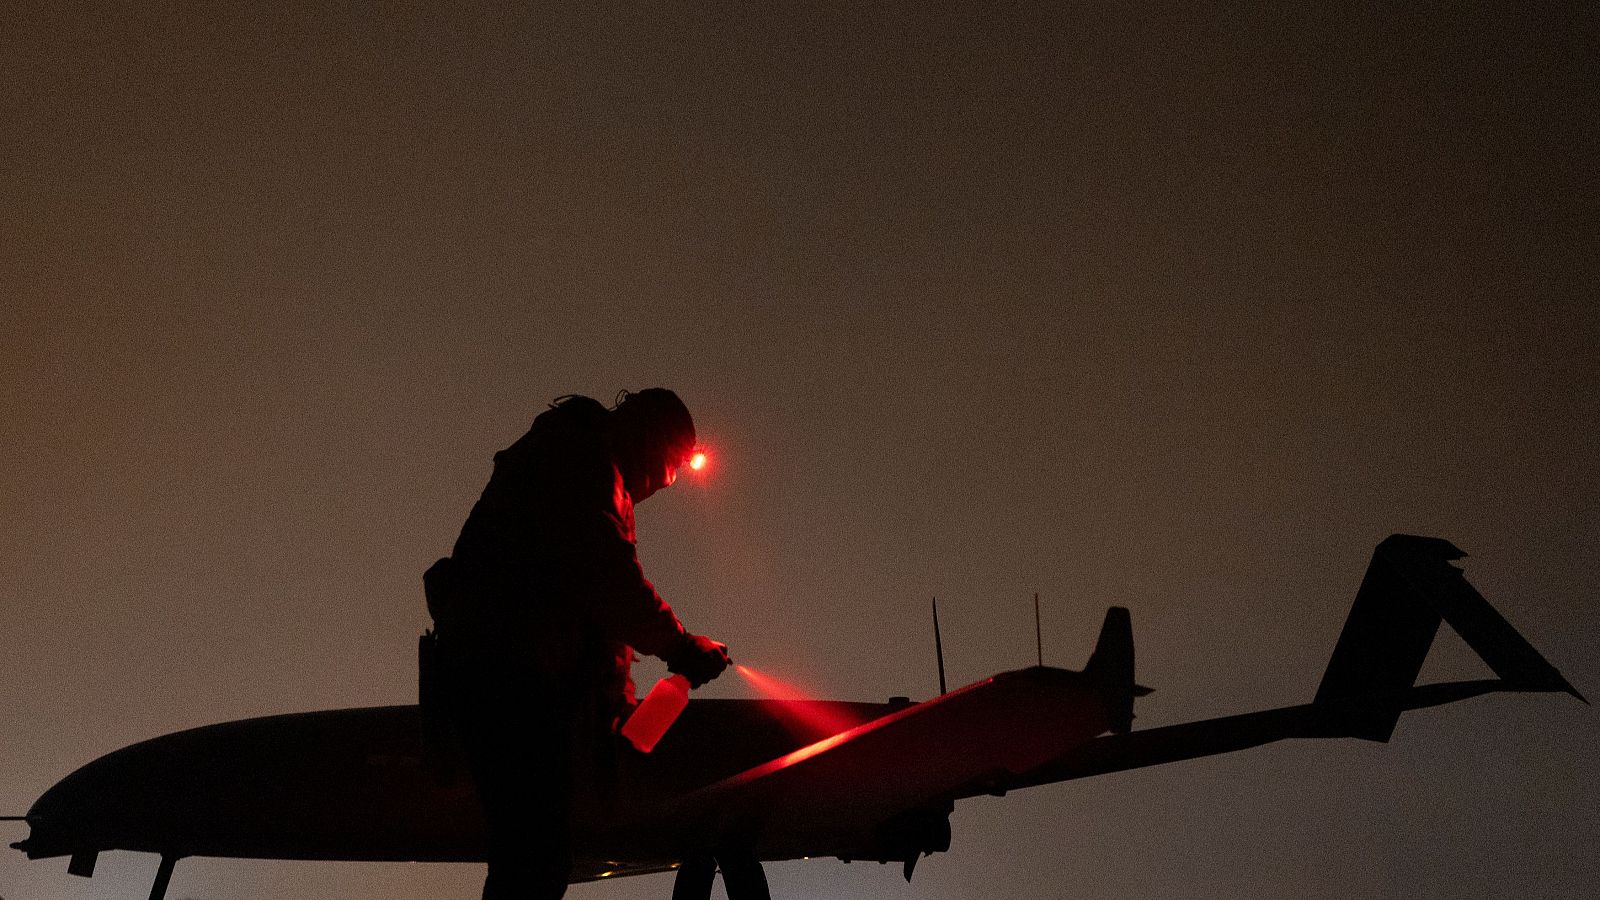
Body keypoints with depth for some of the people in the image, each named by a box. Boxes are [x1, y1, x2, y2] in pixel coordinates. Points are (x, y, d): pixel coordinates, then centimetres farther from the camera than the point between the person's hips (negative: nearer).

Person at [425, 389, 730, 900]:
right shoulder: (583, 460, -6)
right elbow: (609, 576, -17)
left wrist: (618, 704, 22)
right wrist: (681, 646, -7)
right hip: (508, 676, -11)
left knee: (531, 858, 10)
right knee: (535, 858, -16)